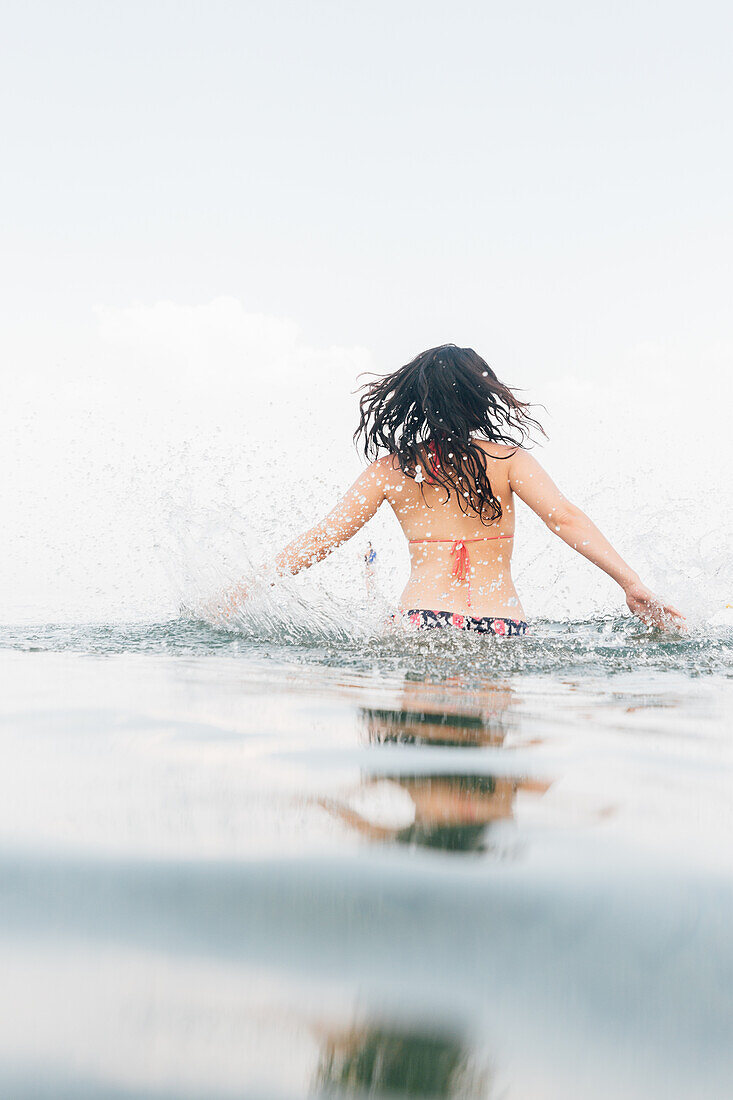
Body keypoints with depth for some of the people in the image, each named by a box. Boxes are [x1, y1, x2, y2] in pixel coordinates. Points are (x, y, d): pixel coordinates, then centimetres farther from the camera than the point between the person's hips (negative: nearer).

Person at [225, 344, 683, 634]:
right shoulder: (508, 459, 5)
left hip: (422, 624, 1)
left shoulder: (390, 469, 7)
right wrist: (632, 584, -6)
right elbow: (566, 518, -6)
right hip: (502, 627, -1)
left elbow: (324, 537, 6)